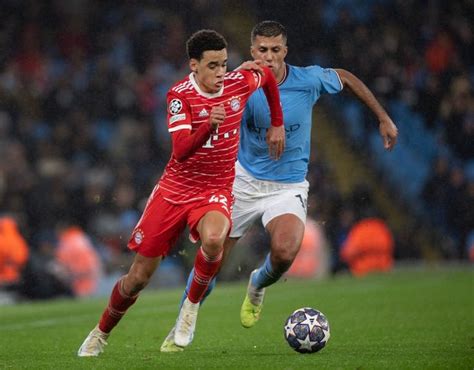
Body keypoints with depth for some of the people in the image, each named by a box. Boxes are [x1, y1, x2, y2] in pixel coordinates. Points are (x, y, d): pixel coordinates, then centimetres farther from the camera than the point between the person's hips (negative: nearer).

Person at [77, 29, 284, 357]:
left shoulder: (240, 82, -6)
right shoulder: (180, 95, -15)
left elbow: (269, 76, 19)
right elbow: (181, 150, -28)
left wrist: (277, 125, 22)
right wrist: (209, 126, -45)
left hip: (216, 190, 1)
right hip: (175, 189, -1)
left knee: (213, 239, -37)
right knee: (139, 277, 3)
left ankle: (192, 305, -11)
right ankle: (100, 335, 28)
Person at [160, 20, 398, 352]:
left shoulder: (309, 80, -12)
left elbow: (346, 78, 8)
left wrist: (384, 118, 10)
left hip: (288, 187, -1)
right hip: (244, 181, 1)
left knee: (284, 253, -27)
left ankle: (258, 286, 10)